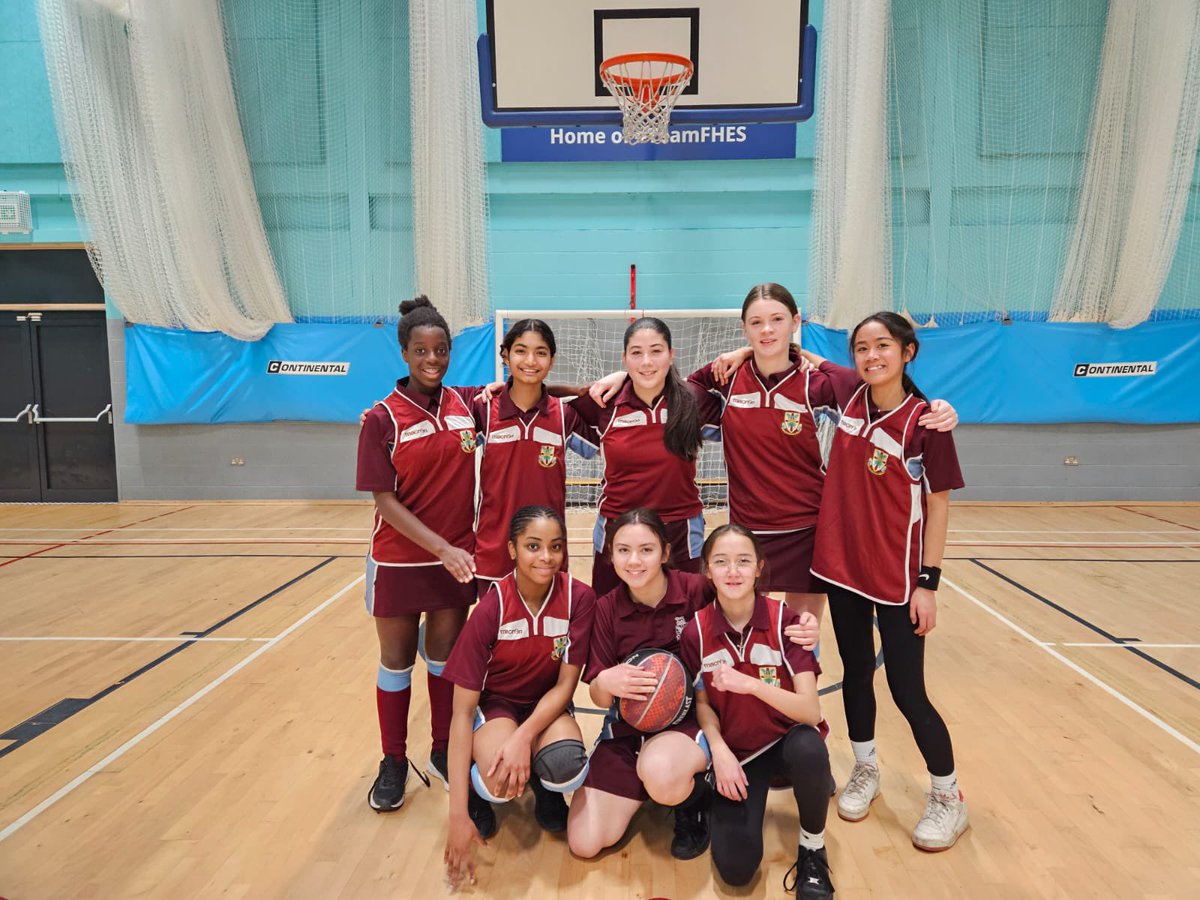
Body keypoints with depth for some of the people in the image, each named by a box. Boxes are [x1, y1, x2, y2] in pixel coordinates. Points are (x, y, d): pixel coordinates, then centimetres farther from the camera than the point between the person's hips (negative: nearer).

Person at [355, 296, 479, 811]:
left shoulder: (467, 405, -2)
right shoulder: (382, 419, -11)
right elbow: (385, 502, -14)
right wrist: (441, 548, -23)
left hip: (457, 557, 3)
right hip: (400, 561, -2)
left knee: (446, 655, 15)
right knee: (397, 660, 12)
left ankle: (444, 751, 33)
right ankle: (393, 764, 29)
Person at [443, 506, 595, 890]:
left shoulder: (579, 597, -19)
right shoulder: (491, 607, -24)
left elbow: (566, 684, -13)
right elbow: (462, 710, -22)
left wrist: (524, 736, -33)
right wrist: (458, 815, -27)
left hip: (547, 705, 2)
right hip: (495, 703, -1)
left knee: (567, 767, -31)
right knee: (500, 779, -34)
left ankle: (545, 790, 7)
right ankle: (478, 790, 5)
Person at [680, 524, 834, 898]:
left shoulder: (785, 621, -16)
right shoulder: (695, 632, -11)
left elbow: (810, 711, -22)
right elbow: (702, 704, 1)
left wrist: (750, 684, -37)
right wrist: (720, 752, -17)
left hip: (787, 741, 0)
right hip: (737, 751, 1)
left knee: (809, 749, -38)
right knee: (735, 867, -18)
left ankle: (812, 852, -8)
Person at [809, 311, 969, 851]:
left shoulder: (925, 421, -13)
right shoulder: (851, 398, -1)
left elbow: (938, 504, -10)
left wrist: (928, 582, -12)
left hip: (897, 575, -4)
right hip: (841, 564, 5)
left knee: (907, 692, 3)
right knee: (855, 672, 16)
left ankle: (948, 798, 25)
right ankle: (865, 770, 37)